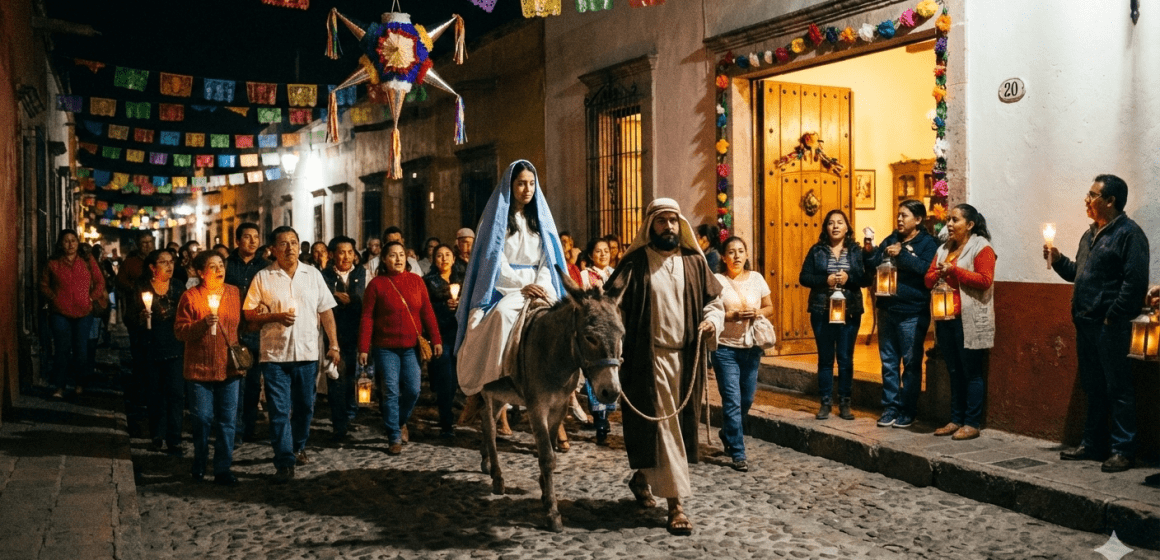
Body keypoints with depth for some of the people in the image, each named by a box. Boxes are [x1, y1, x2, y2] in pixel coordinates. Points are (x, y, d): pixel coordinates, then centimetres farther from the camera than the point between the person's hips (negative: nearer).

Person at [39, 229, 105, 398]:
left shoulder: (88, 262, 6)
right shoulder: (53, 263, 4)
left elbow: (100, 281, 8)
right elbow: (44, 285, 10)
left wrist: (92, 297, -3)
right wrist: (54, 298, -4)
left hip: (84, 313, 1)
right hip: (60, 313, -1)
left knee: (81, 351, 4)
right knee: (62, 350, -1)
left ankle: (75, 382, 21)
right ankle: (59, 386, 7)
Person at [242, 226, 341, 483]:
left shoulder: (313, 274, 7)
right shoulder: (263, 277, 1)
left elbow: (326, 312, 8)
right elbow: (249, 314, 1)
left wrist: (334, 345, 4)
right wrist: (275, 317, -15)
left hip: (307, 353, 2)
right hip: (274, 355, -2)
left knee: (305, 406, 13)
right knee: (279, 411, -4)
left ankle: (298, 447, 36)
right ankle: (284, 463, 1)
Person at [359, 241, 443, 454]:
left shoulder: (416, 280, 6)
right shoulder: (376, 284, -1)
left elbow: (427, 313, 5)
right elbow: (367, 318, -3)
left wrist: (436, 340, 0)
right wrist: (363, 348, -8)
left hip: (411, 346, 2)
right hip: (385, 347, -2)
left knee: (413, 390, 1)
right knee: (390, 392, -2)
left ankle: (401, 421, 30)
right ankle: (394, 438, 8)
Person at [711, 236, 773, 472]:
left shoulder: (756, 278, 6)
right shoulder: (717, 280, -6)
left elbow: (769, 307, 13)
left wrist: (757, 313, -8)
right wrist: (734, 315, -22)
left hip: (751, 347, 4)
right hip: (725, 348, -4)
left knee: (746, 399, 12)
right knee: (732, 401, -6)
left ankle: (728, 435, 38)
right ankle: (738, 454, 1)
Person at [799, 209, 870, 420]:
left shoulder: (857, 251, 4)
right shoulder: (817, 250, 4)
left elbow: (866, 277, 0)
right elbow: (804, 277, 0)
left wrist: (849, 278, -17)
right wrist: (825, 280, -14)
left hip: (849, 310, 0)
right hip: (822, 310, 0)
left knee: (846, 358, 3)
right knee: (825, 357, 5)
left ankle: (844, 403, 12)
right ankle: (826, 402, 13)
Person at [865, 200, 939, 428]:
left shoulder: (927, 243, -3)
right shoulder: (890, 240, 13)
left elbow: (927, 269, -20)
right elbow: (870, 268, 7)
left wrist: (901, 254, -22)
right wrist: (884, 254, -11)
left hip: (912, 313, -5)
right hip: (887, 309, 5)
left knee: (911, 363, 2)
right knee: (889, 362, 10)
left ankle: (907, 411, 10)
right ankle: (890, 407, 18)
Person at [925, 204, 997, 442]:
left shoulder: (981, 248, -5)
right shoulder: (944, 249, 17)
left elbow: (984, 280, -16)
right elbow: (929, 280, 14)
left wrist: (954, 270, -16)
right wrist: (938, 273, -7)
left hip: (969, 321, -7)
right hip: (946, 320, 7)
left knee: (972, 373, -2)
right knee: (954, 373, 12)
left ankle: (972, 424, 2)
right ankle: (956, 420, 18)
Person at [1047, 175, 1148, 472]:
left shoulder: (1129, 233, -9)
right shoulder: (1091, 235, 18)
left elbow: (1135, 281, -17)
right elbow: (1077, 273, 25)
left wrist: (1113, 317, -18)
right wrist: (1058, 260, 7)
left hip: (1110, 327, -9)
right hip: (1086, 324, 9)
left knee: (1118, 389, -3)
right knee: (1093, 388, 14)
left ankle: (1123, 450, 3)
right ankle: (1093, 444, 22)